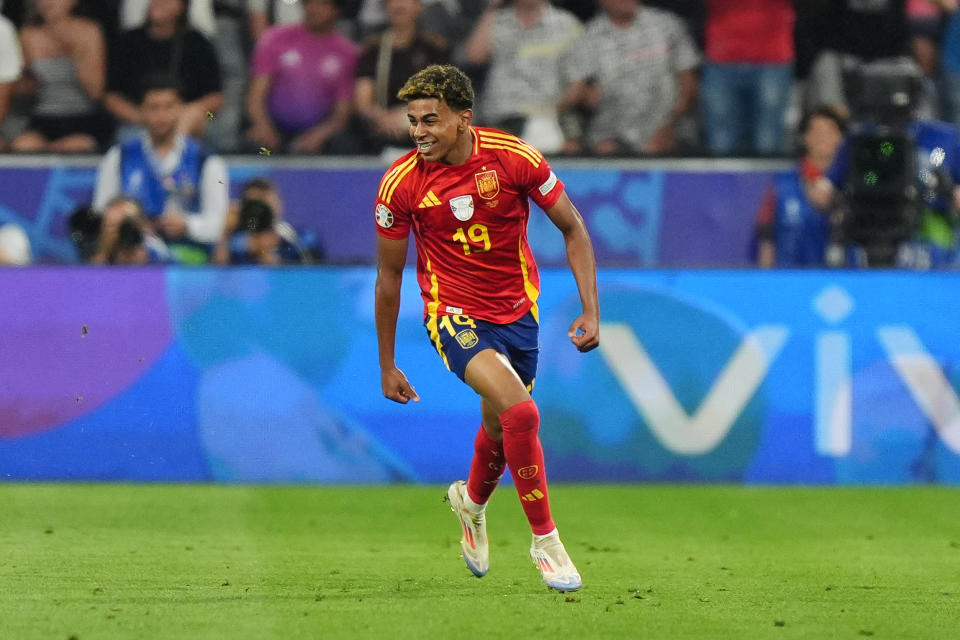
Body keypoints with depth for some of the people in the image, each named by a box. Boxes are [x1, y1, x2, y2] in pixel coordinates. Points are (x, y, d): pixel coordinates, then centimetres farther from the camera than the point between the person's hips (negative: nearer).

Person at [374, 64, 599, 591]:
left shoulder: (514, 158, -15)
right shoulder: (400, 183, -14)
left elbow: (573, 230, -2)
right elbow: (389, 276, -1)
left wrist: (591, 311, -10)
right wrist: (387, 366, 2)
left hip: (517, 310, 3)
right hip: (454, 312, -3)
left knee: (500, 427, 16)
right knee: (520, 411, -25)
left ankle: (472, 500, 52)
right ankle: (545, 540, -12)